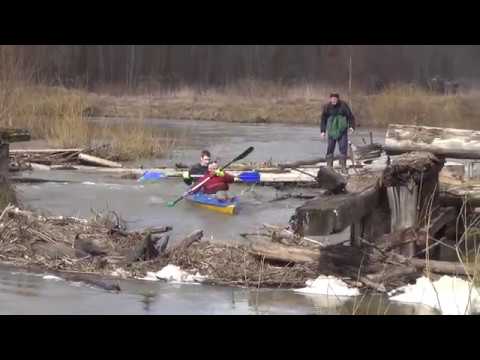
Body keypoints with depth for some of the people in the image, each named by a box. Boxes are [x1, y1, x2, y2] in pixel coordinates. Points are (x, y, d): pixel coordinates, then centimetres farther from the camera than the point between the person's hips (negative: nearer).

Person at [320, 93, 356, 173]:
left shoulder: (343, 105, -6)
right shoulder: (327, 107, -2)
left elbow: (350, 116, 1)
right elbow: (323, 119, 7)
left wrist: (351, 126, -11)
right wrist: (323, 131, 2)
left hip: (342, 131, -1)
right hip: (332, 131, 1)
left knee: (343, 148, -3)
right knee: (330, 149, 0)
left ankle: (343, 167, 5)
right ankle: (329, 166, 8)